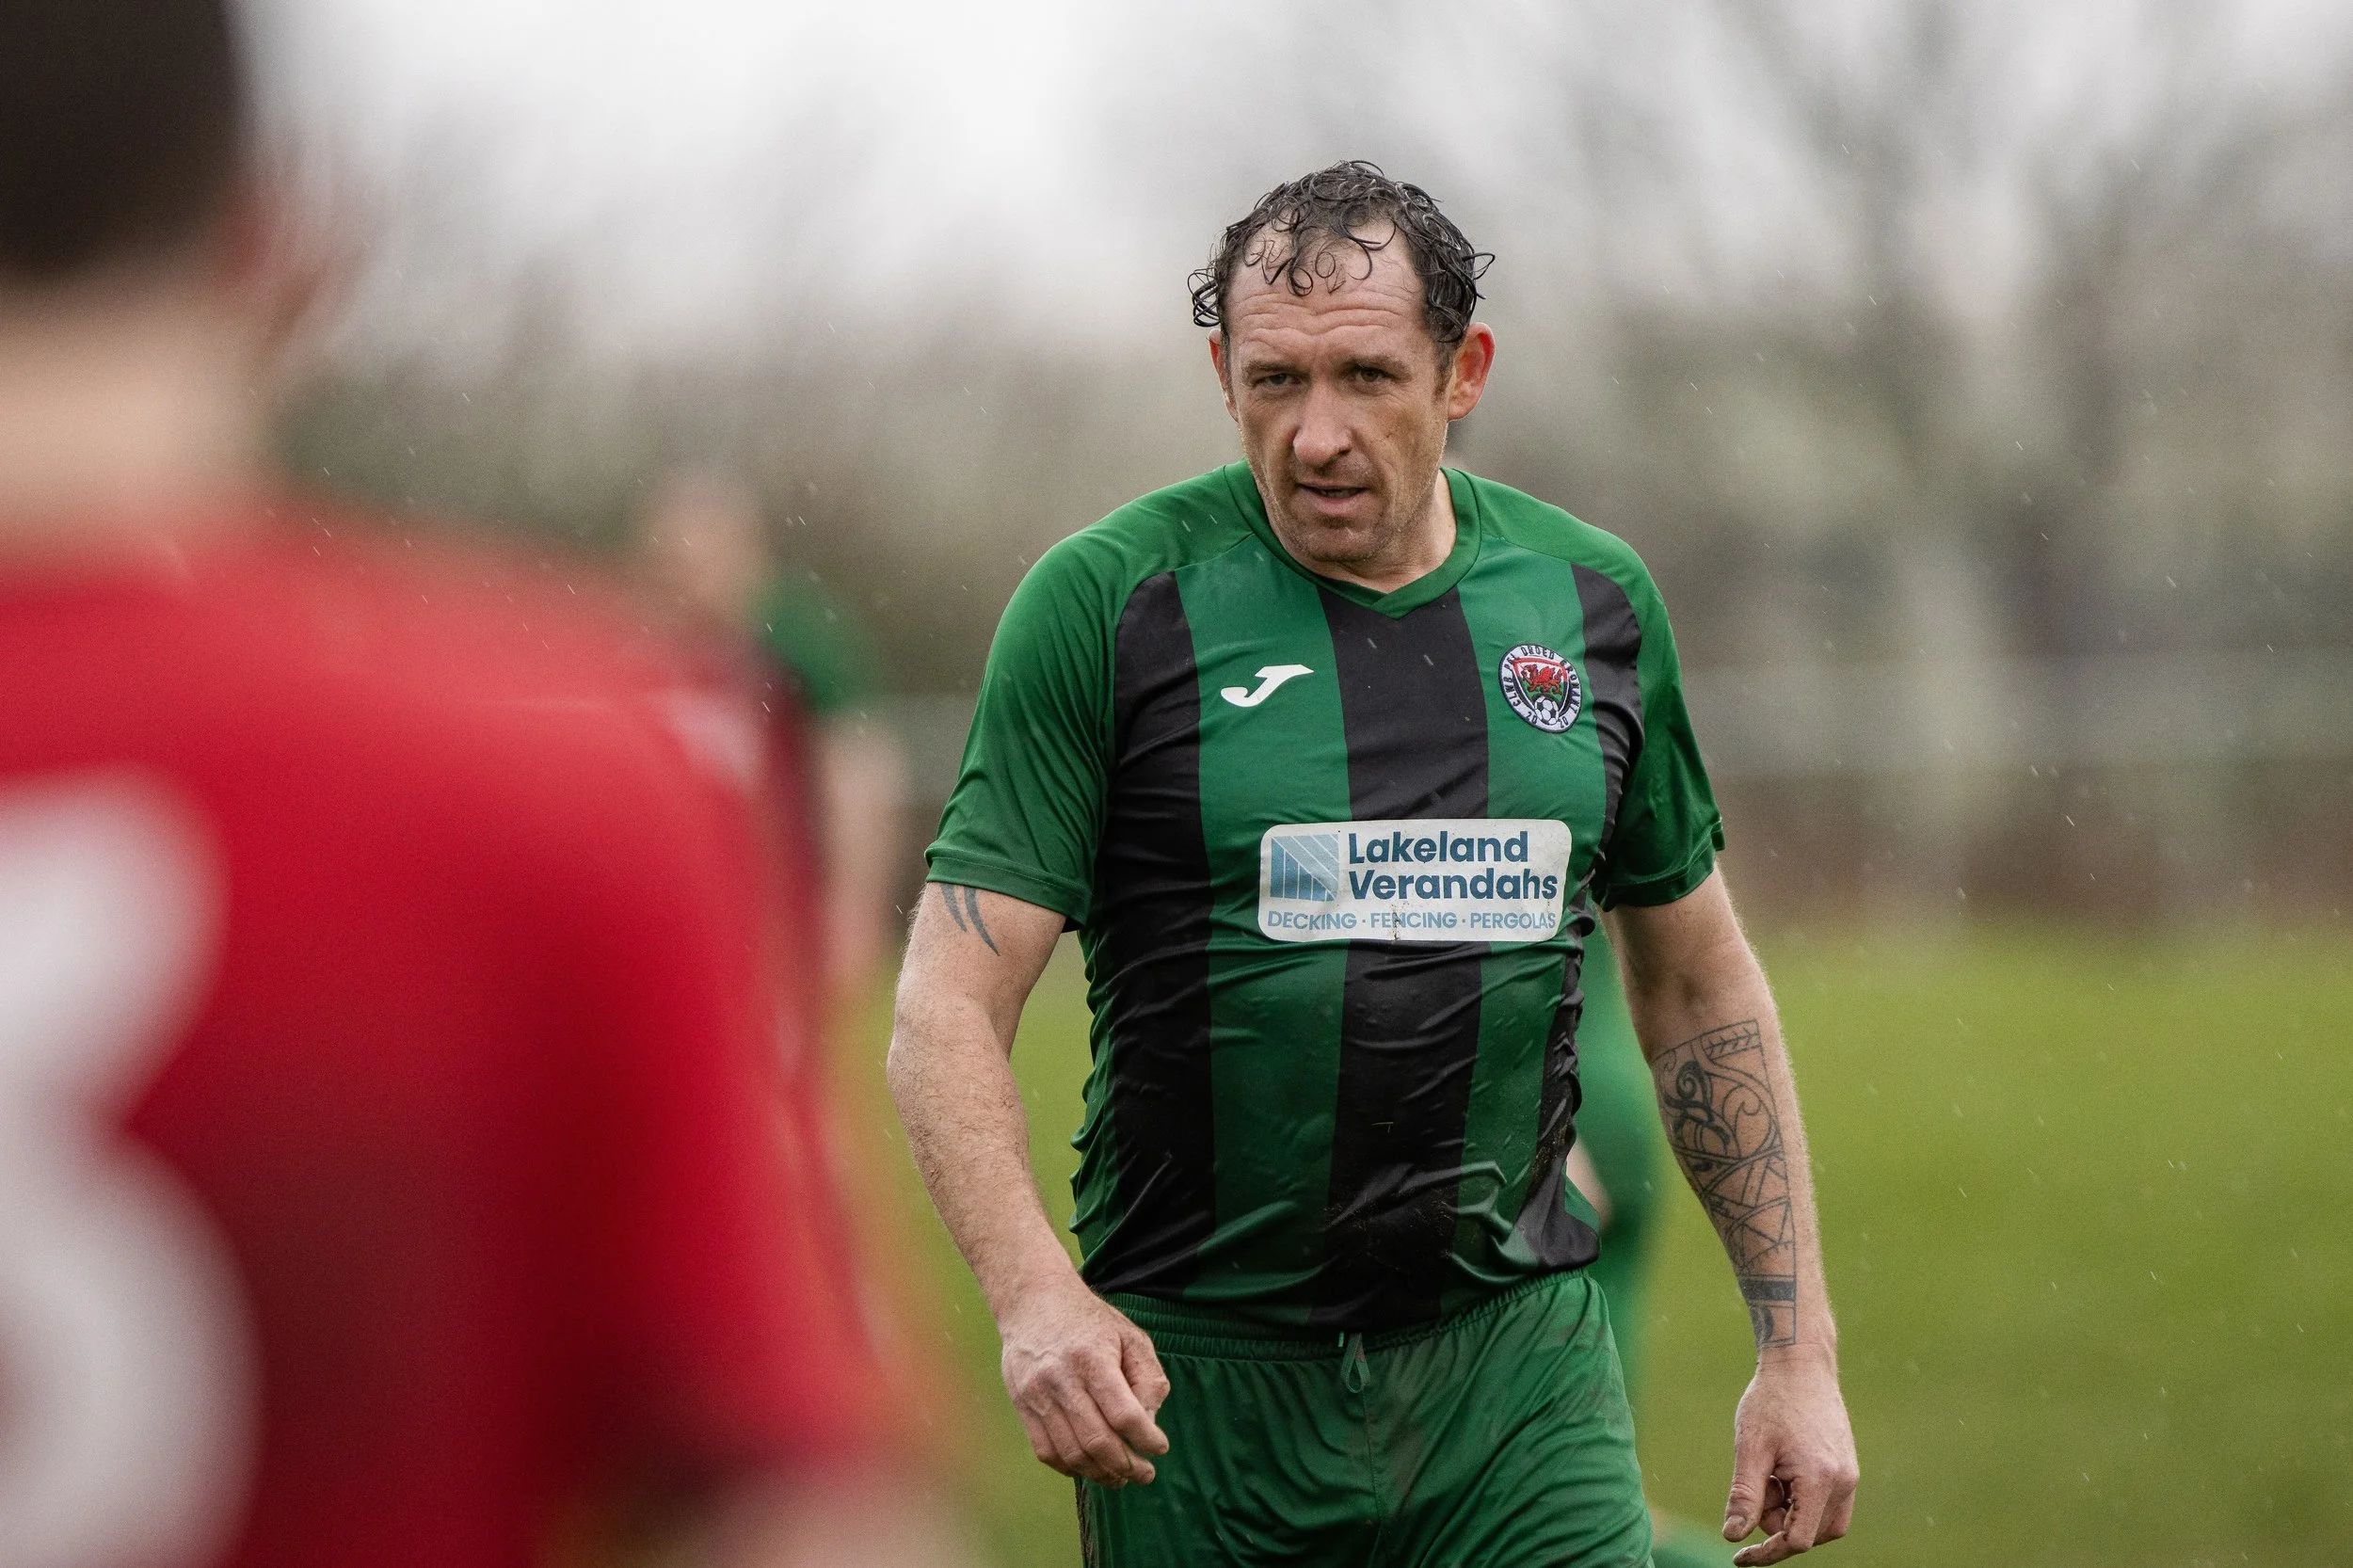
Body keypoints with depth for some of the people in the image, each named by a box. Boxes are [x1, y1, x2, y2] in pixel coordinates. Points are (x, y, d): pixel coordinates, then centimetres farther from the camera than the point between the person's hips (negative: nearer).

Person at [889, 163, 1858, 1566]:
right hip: (1196, 1376, -2)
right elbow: (947, 1007, -8)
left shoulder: (1592, 599, 7)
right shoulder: (1109, 599, -5)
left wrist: (1800, 1348, 13)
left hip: (1516, 1359, 2)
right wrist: (1033, 1293, -25)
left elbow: (1699, 986, 17)